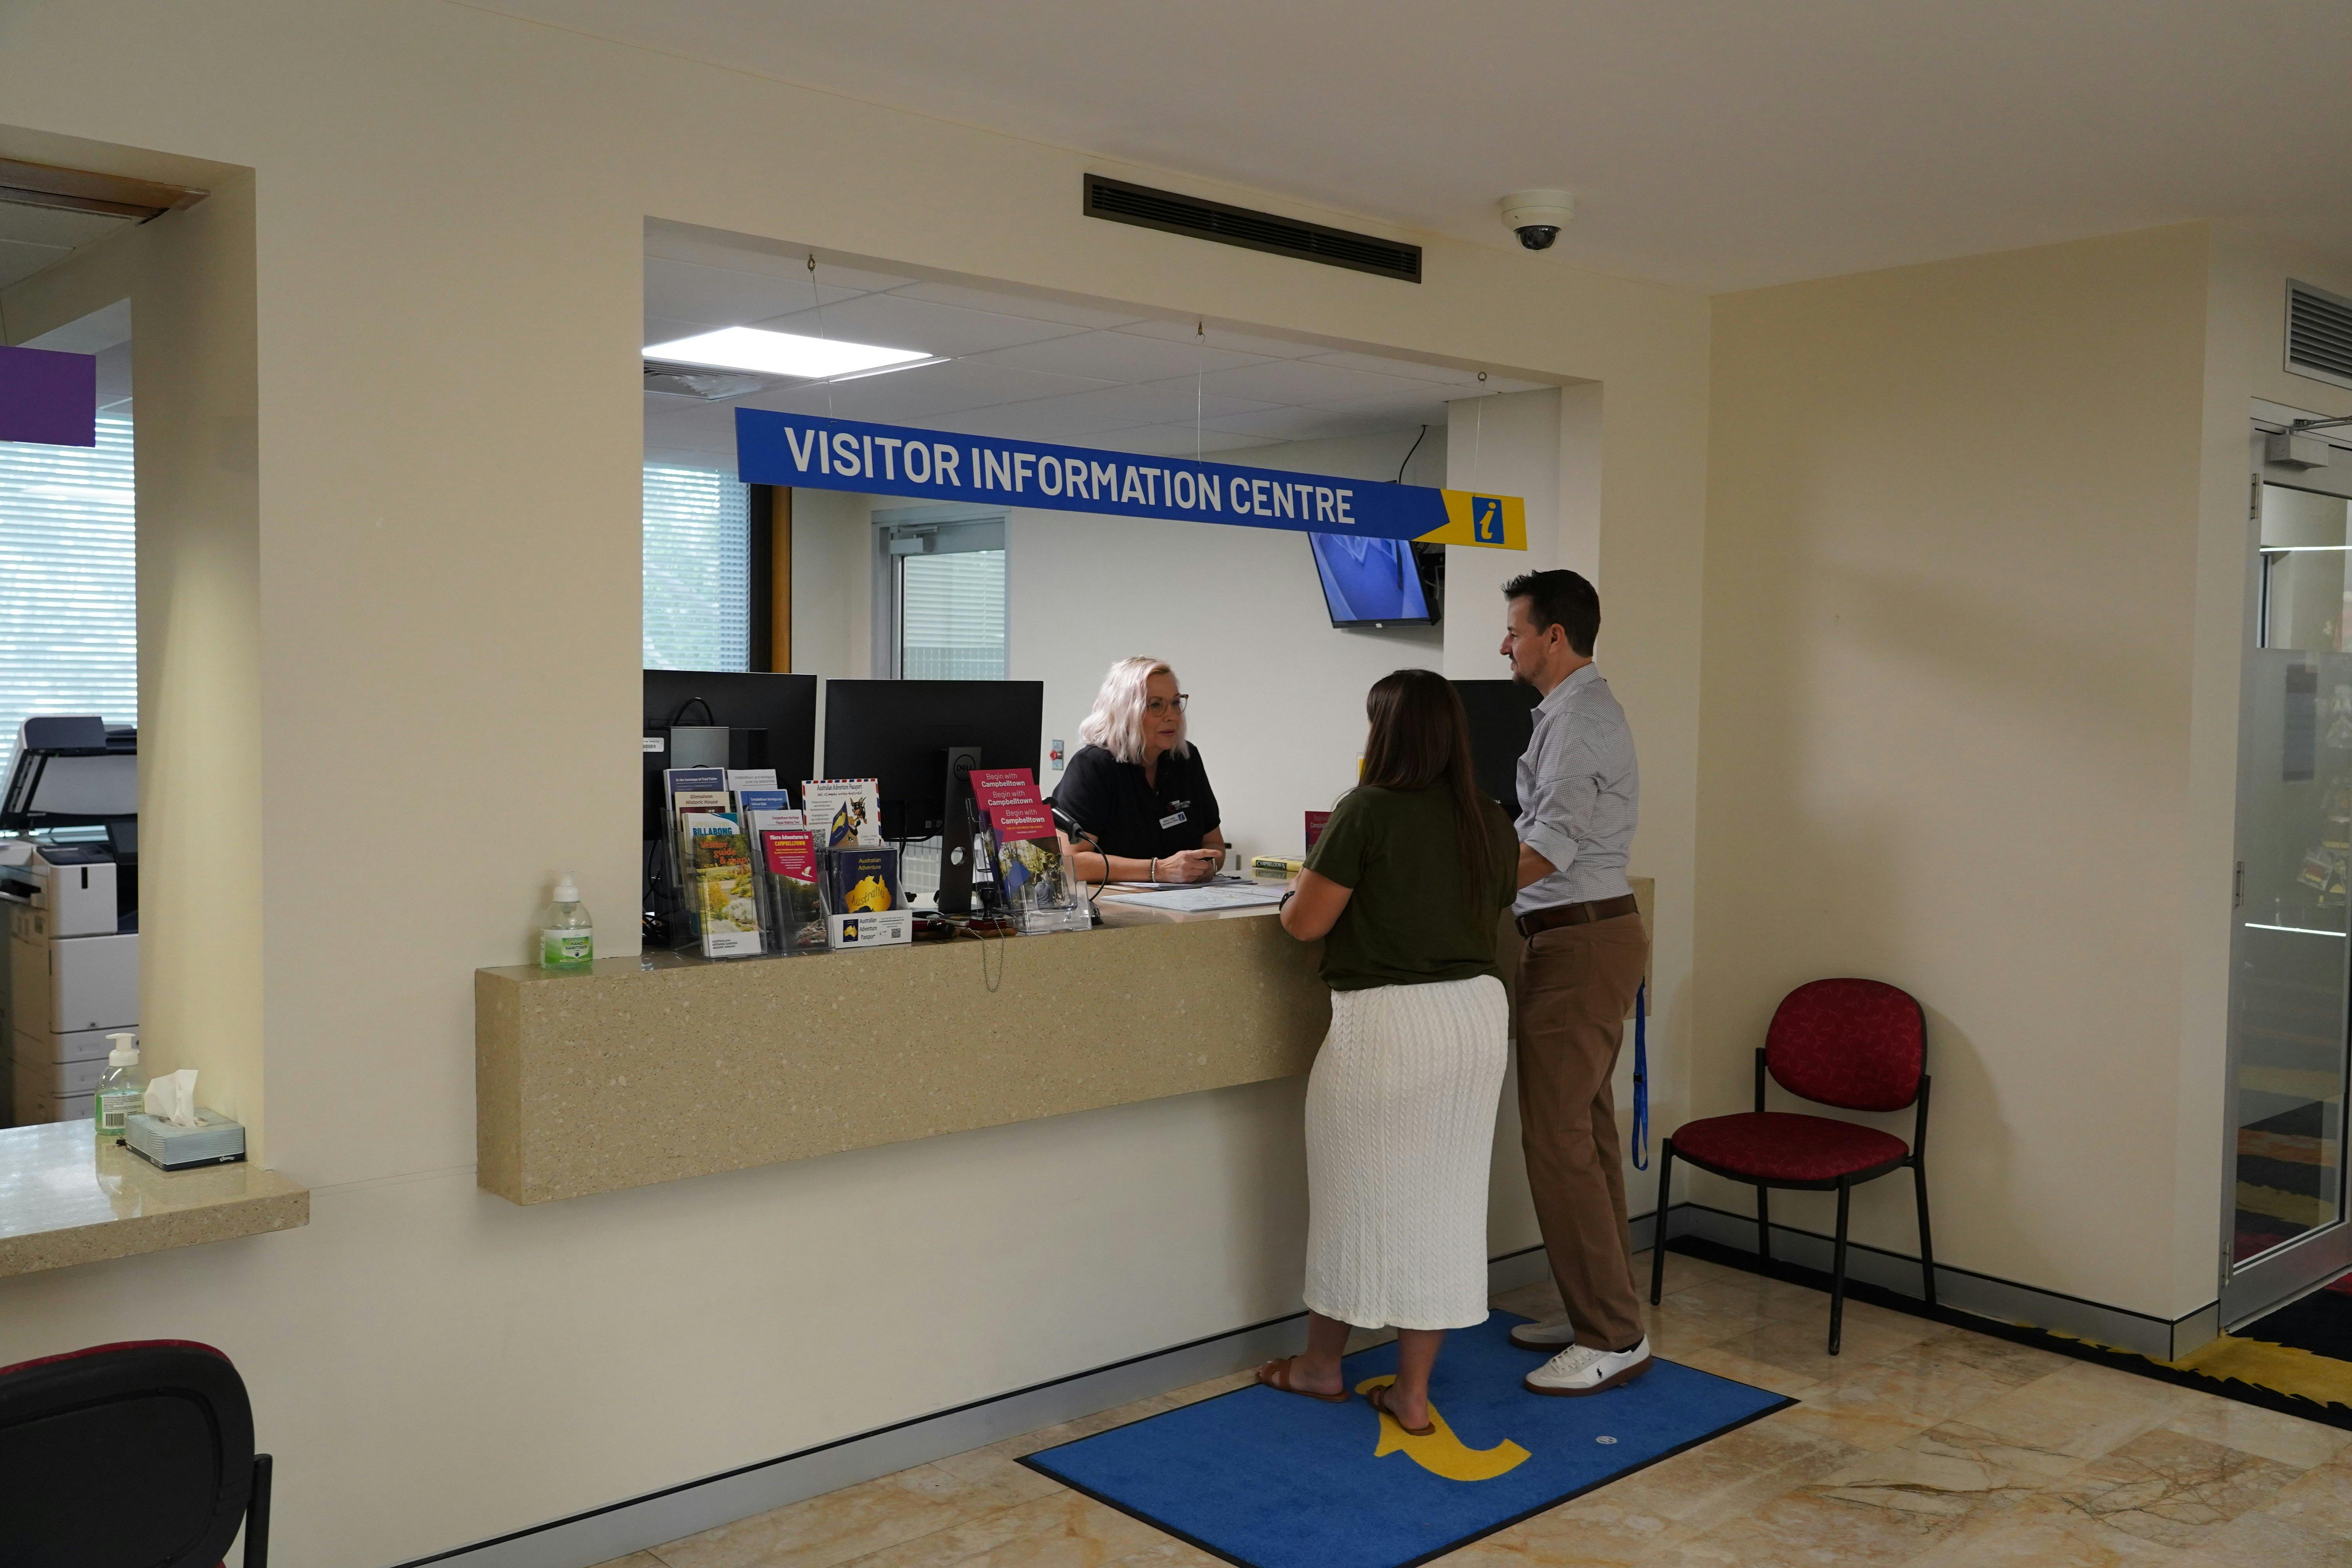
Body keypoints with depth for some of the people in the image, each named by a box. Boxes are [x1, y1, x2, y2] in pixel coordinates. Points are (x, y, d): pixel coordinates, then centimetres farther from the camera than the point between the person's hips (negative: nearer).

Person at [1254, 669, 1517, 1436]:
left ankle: (1321, 1364, 30)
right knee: (1443, 1200, 11)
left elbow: (1305, 922, -11)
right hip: (1480, 1012, 6)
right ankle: (1413, 1392, 19)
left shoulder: (1368, 810, -13)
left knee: (1357, 1193, 12)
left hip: (1387, 1020, -5)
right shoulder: (1490, 821, 5)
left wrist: (1304, 885, 11)